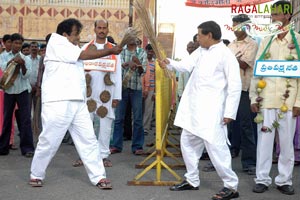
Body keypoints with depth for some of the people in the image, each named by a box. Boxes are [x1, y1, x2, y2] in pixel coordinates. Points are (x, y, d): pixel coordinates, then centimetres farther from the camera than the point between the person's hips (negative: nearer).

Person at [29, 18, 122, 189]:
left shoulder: (71, 49, 24)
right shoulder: (56, 43, -5)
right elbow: (84, 55, -10)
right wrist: (111, 51, -6)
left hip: (78, 102, 9)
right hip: (58, 103, -8)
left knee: (88, 139, 3)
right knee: (49, 142, -1)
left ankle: (99, 177, 5)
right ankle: (36, 175, 16)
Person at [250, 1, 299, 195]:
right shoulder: (266, 41, 10)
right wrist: (254, 99, 3)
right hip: (266, 100, 2)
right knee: (264, 141, 4)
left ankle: (284, 180, 16)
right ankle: (262, 179, 12)